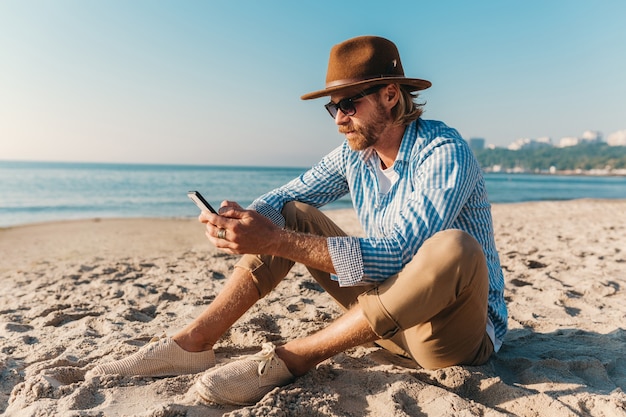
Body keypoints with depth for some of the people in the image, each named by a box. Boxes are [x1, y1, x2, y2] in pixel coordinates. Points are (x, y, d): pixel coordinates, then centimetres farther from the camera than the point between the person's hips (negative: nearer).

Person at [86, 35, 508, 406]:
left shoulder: (446, 152, -21)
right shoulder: (354, 154, -1)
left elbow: (394, 256, -32)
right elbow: (283, 197, 2)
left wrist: (276, 241, -38)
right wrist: (245, 219, -22)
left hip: (459, 324, -5)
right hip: (389, 310, 6)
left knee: (452, 248, -39)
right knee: (293, 215, -1)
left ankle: (290, 360, -28)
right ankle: (193, 344, -9)